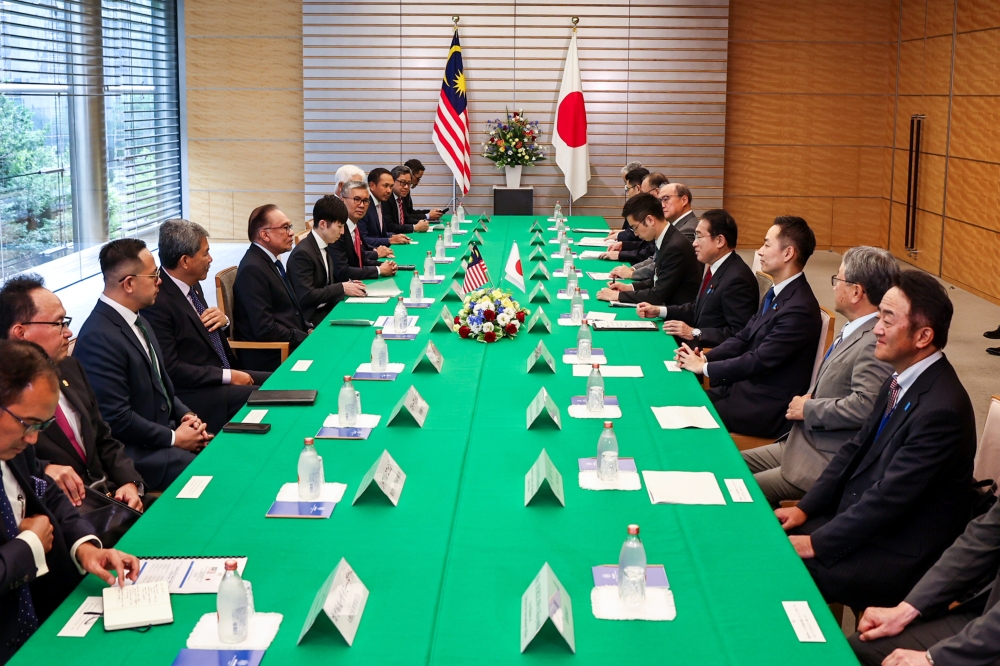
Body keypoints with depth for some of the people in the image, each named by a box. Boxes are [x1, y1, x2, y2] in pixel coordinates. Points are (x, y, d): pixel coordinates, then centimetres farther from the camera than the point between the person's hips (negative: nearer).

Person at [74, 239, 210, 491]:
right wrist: (174, 438, -14)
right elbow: (116, 418, -21)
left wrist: (185, 414, 3)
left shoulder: (136, 320, 9)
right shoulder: (99, 337, -21)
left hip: (165, 430, 9)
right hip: (134, 453, -9)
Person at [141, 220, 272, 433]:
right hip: (197, 394, -9)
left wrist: (223, 320, -2)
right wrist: (228, 376, -19)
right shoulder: (158, 302, -20)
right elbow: (169, 368, -21)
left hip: (224, 374, 9)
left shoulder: (192, 286, 7)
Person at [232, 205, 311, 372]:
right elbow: (265, 329, -21)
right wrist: (309, 339, -15)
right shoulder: (253, 269, -17)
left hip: (292, 346, 9)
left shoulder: (270, 262, 12)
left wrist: (309, 330, 6)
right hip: (271, 359, -9)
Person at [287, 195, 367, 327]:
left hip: (328, 308, 8)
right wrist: (342, 288, -17)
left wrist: (346, 285, -1)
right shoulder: (302, 253, -17)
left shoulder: (325, 247, 10)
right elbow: (306, 296, -22)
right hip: (312, 317, -8)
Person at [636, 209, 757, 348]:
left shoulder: (737, 279, -21)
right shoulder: (717, 268, 8)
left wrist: (694, 333, -22)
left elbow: (739, 334, -23)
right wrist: (659, 311, 8)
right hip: (699, 345, 9)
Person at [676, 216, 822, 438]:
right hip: (746, 386, 9)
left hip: (768, 409, -9)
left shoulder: (800, 309, -23)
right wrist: (704, 357, -5)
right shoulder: (775, 294, 8)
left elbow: (760, 361, -24)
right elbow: (743, 337, 11)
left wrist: (705, 367, -15)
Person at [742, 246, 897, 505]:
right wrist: (808, 400, 1)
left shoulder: (875, 343, -22)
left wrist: (808, 409, -16)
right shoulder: (853, 330, 10)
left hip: (826, 463, -10)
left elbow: (864, 406, -32)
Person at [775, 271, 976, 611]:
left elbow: (890, 497, -25)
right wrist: (805, 508, 2)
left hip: (900, 558, -9)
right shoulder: (901, 382, 3)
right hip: (862, 519, 9)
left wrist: (817, 543, -20)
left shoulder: (941, 409, -26)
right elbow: (855, 450, 11)